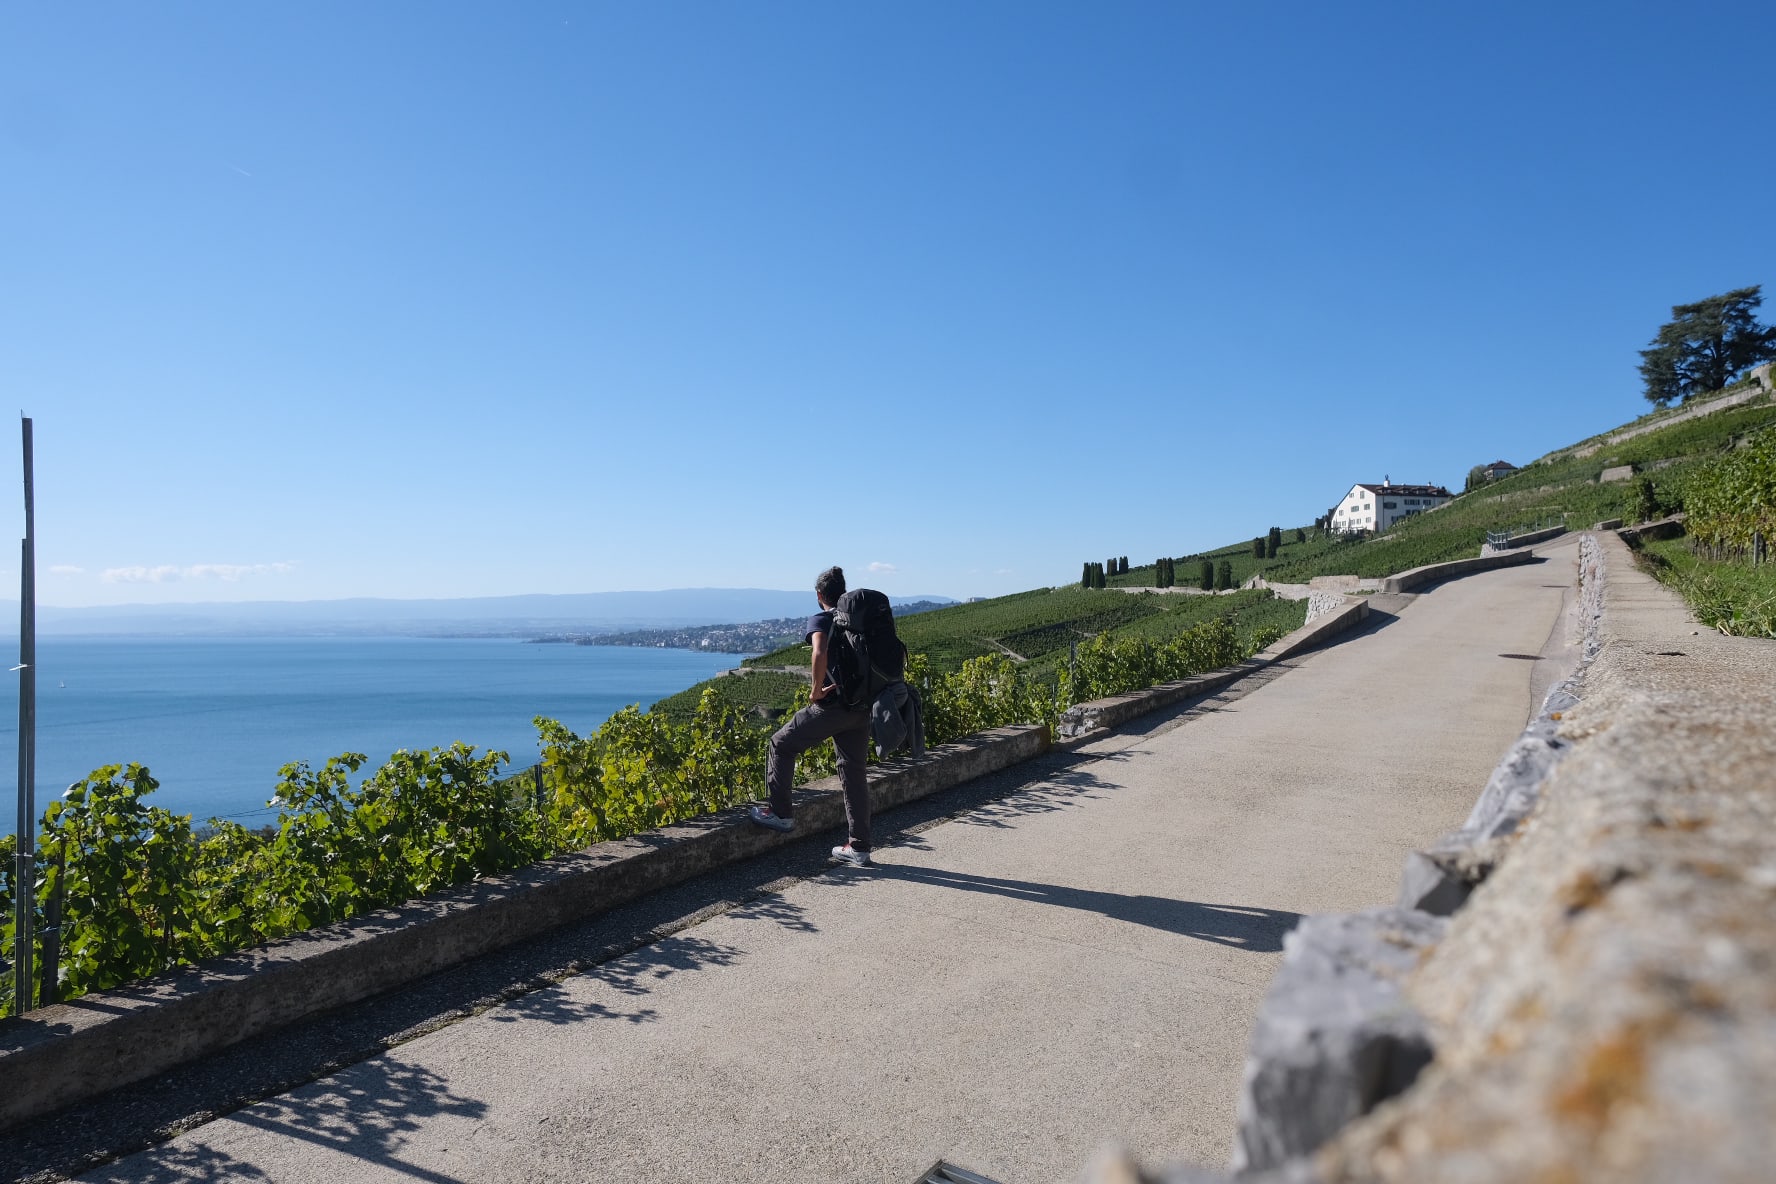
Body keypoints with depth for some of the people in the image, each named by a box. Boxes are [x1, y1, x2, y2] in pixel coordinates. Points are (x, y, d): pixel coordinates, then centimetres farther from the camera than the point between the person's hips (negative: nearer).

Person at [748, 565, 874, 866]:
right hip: (862, 709, 7)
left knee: (782, 745, 13)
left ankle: (781, 813, 17)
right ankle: (859, 847, 14)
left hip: (832, 705, -7)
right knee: (854, 772, 12)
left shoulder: (820, 620, -6)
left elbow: (820, 653, -26)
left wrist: (816, 690, -14)